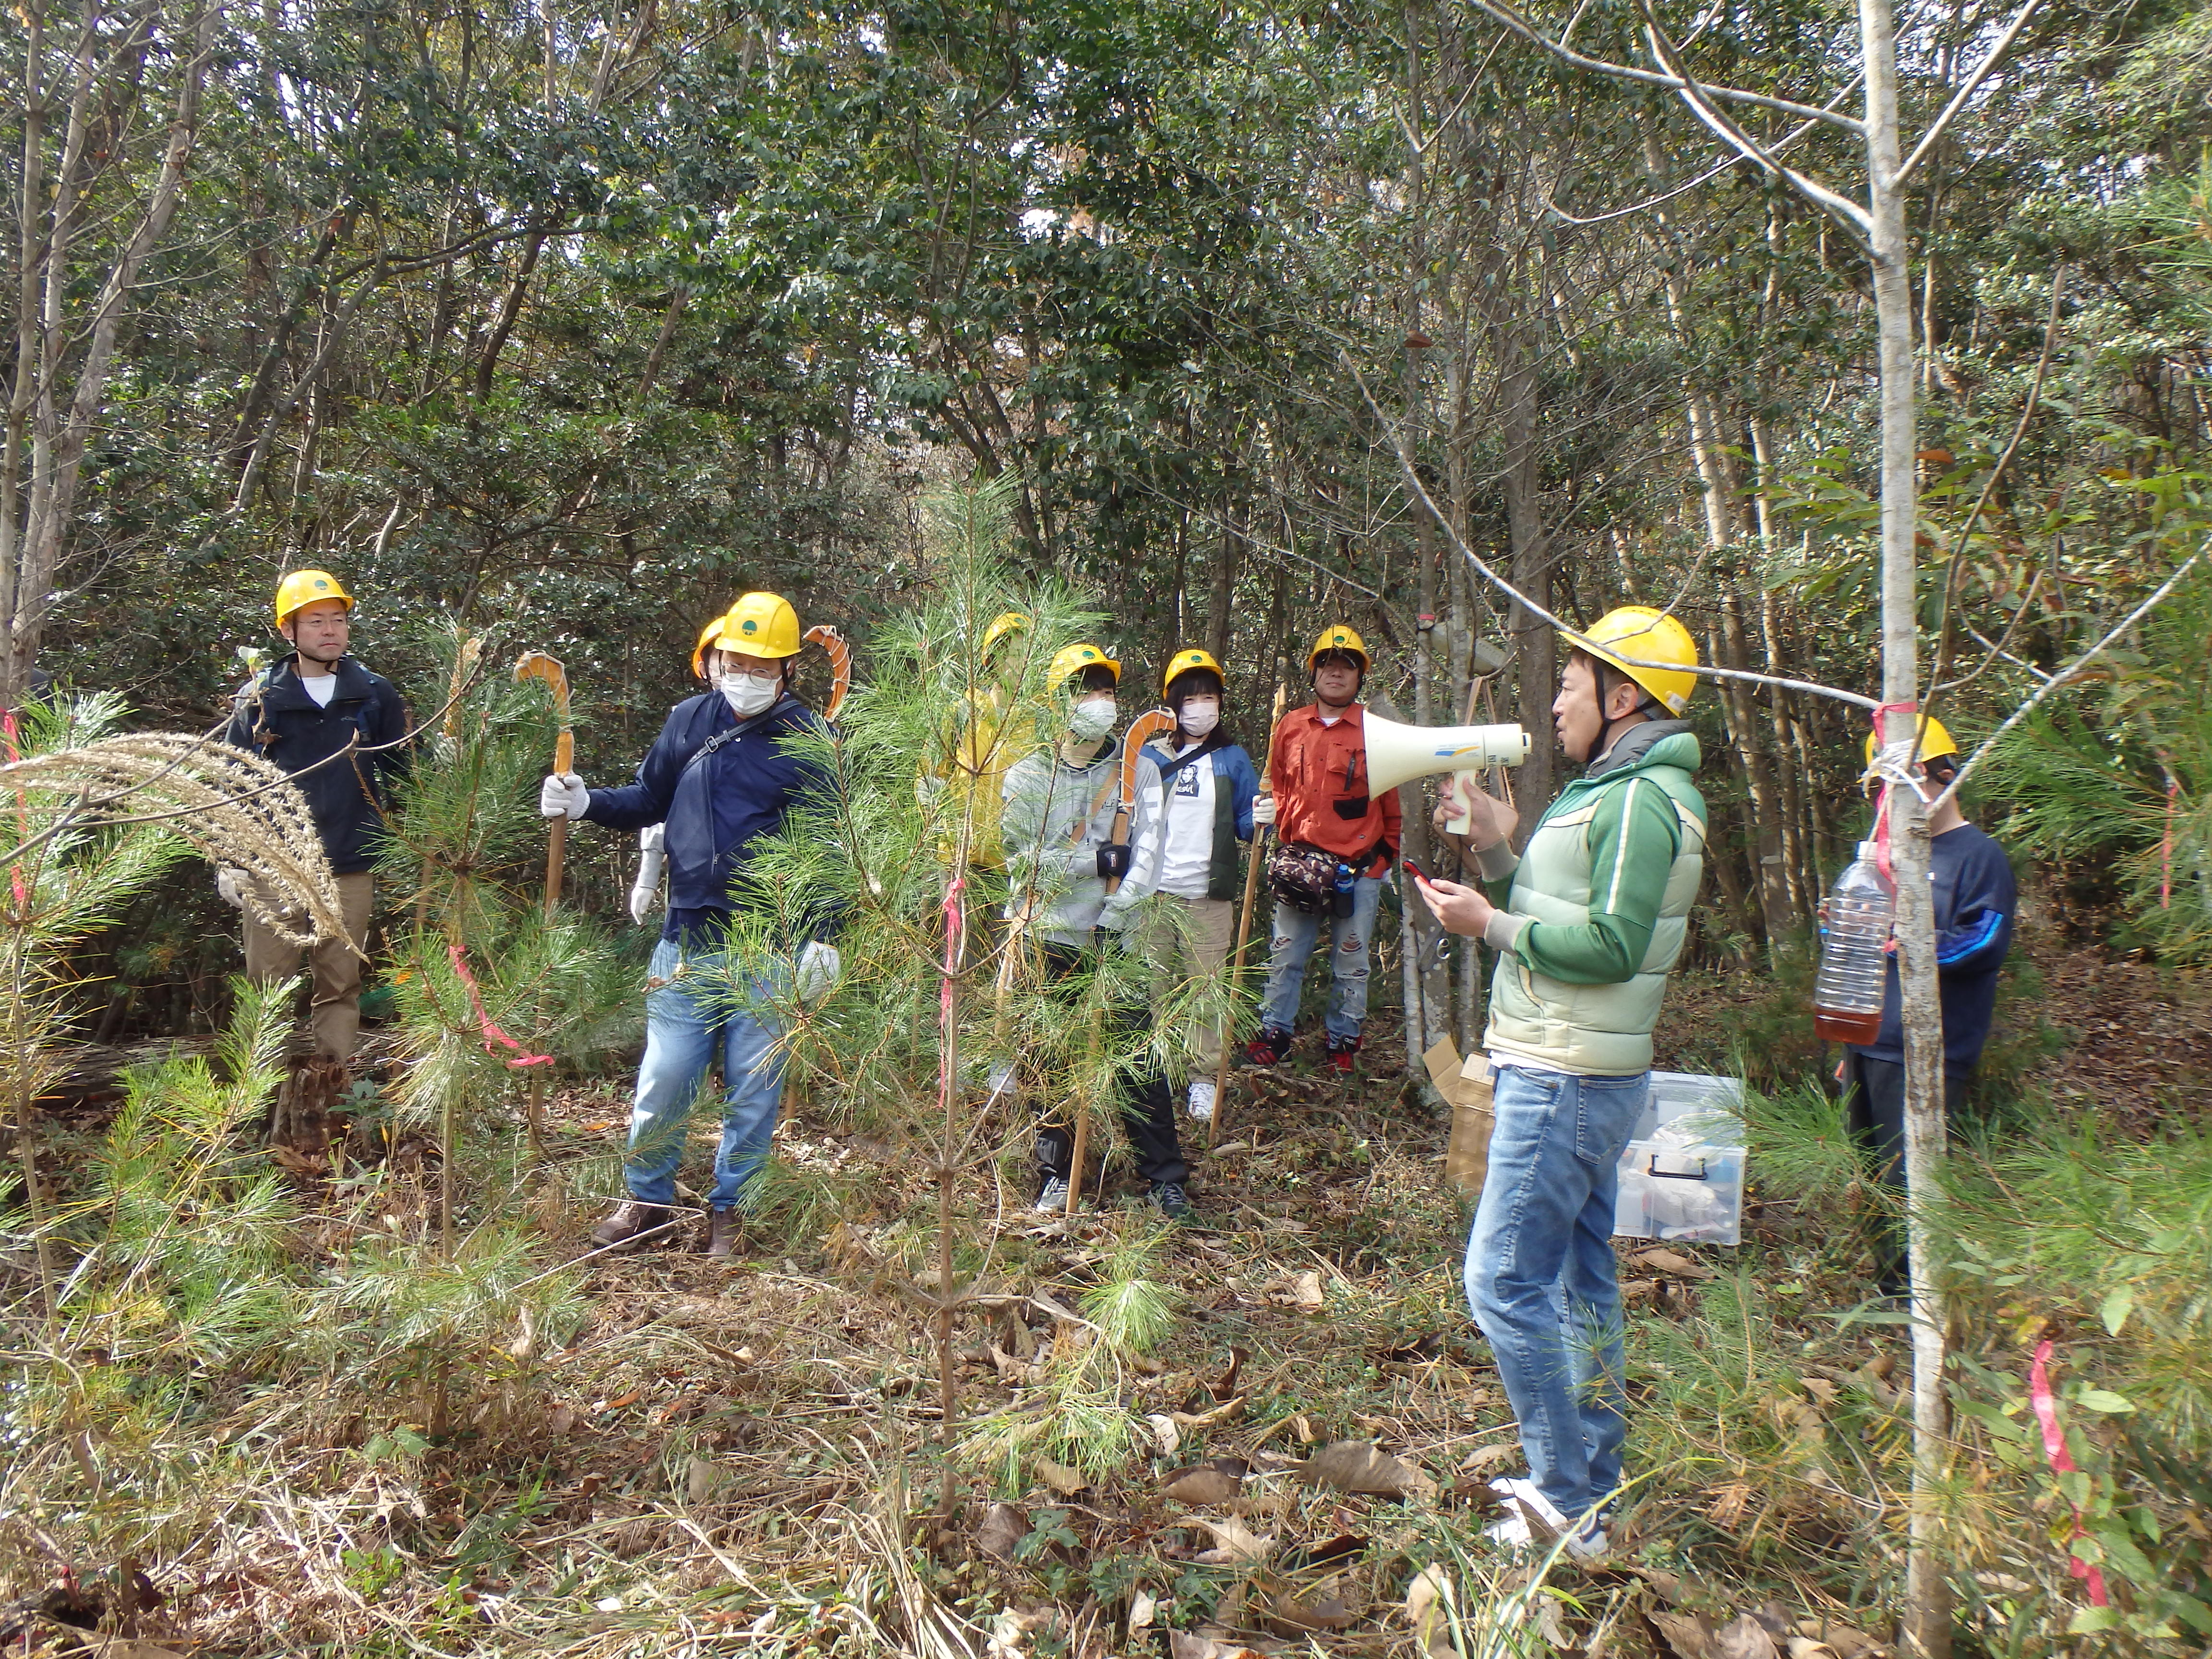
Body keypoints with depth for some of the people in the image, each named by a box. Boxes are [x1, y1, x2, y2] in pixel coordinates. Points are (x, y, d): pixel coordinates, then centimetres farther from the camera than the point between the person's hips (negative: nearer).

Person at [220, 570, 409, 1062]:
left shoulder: (376, 694, 7)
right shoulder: (259, 698, 5)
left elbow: (400, 776, 13)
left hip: (350, 870, 1)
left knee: (340, 987, 5)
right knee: (269, 987, 1)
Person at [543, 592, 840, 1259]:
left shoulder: (808, 739, -4)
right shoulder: (689, 721, 5)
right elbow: (650, 800, 16)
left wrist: (824, 937, -10)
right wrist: (586, 803, -2)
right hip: (688, 939, 2)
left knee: (753, 1089, 9)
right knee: (663, 1081, 4)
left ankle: (729, 1209, 27)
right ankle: (647, 1200, 26)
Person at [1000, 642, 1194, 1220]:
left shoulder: (1139, 770, 3)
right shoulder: (1027, 776, 2)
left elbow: (1147, 854, -6)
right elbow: (1020, 859, -7)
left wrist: (1114, 916, -18)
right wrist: (1098, 861, -13)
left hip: (1115, 941, 0)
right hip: (1046, 940, 1)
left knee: (1138, 1063, 0)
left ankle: (1166, 1178, 13)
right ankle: (1056, 1176, 24)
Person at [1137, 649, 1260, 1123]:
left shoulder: (1233, 759, 9)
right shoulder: (1151, 756, 9)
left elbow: (1246, 823, 8)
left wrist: (1260, 819, -14)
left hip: (1209, 897, 0)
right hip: (1153, 893, 1)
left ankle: (1205, 1080, 11)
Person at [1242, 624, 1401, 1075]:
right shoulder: (1290, 726, 8)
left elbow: (1393, 802, 2)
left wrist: (1383, 857, -1)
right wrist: (1271, 814, 3)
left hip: (1358, 870, -2)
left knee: (1351, 964, 7)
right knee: (1285, 956, 8)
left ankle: (1343, 1041, 21)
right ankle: (1275, 1033, 21)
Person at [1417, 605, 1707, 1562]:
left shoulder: (1640, 800, -17)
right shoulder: (1612, 791, 16)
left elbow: (1609, 947, -25)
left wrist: (1490, 925, -18)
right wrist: (1496, 854, 4)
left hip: (1567, 1083, -11)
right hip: (1567, 1075, 11)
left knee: (1504, 1283, -7)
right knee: (1581, 1279, 17)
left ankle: (1565, 1508, 3)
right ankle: (1593, 1483, 29)